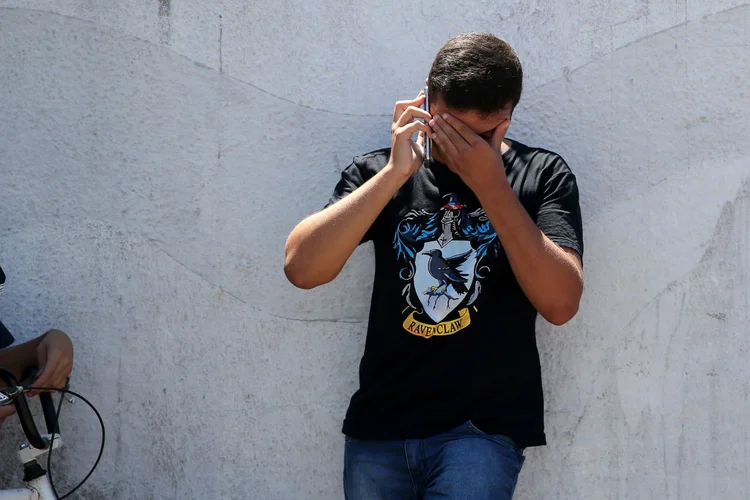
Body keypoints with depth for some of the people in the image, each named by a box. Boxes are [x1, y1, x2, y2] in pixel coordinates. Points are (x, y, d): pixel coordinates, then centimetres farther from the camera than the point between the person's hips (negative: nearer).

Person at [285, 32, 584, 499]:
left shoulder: (542, 176, 2)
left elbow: (561, 303, -12)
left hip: (483, 428, -2)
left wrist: (491, 187, -16)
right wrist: (396, 172, -14)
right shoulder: (379, 172, 6)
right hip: (379, 428, 3)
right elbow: (302, 268, -8)